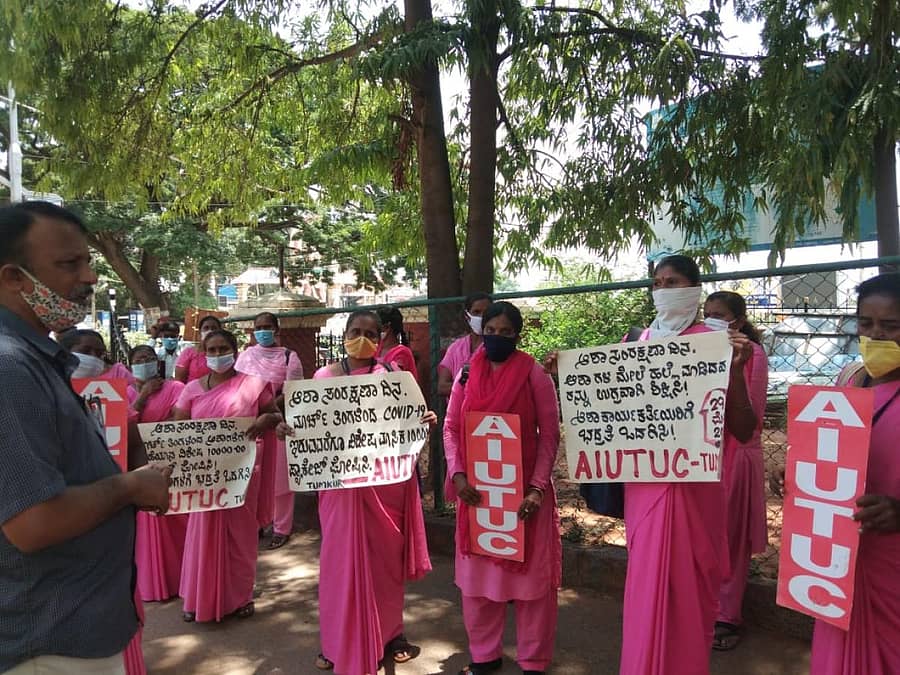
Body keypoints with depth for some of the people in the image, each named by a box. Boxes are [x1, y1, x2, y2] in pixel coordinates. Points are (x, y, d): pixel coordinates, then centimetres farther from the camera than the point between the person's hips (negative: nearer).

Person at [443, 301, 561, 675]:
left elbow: (549, 434, -6)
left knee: (529, 573, 6)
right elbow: (451, 428, 5)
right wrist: (457, 474, -9)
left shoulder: (535, 375, -5)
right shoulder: (467, 375, 5)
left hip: (524, 489, -3)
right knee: (477, 573, 12)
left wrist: (538, 487, -15)